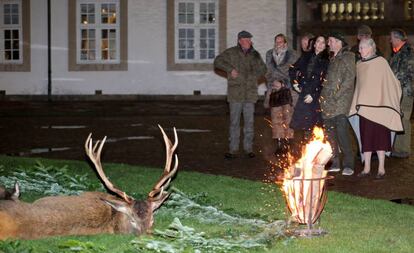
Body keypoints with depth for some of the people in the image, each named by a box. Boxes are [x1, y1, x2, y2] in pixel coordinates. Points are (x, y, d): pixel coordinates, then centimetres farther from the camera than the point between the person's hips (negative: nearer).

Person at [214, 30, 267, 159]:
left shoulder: (255, 54, 13)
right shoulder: (231, 52, 4)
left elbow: (262, 69, 20)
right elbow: (217, 61, 2)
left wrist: (254, 76, 1)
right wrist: (230, 69, -9)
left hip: (250, 93, 3)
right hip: (235, 93, -2)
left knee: (249, 122, 4)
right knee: (234, 122, 0)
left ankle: (248, 148, 13)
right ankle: (233, 150, 4)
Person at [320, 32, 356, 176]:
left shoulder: (348, 57, -2)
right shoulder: (332, 59, 22)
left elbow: (349, 79, -10)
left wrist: (337, 95, -15)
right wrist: (324, 96, 13)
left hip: (340, 101, -8)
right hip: (327, 102, 8)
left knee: (342, 131, -14)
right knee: (330, 134, 6)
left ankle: (348, 165, -10)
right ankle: (335, 164, 11)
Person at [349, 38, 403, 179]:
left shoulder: (381, 62, -4)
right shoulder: (359, 65, 12)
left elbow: (391, 82, -3)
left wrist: (389, 103, -7)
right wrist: (357, 103, 13)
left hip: (378, 105, -5)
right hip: (363, 105, 5)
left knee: (379, 135, -3)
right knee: (366, 137, 4)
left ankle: (381, 168, 1)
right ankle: (366, 167, 7)